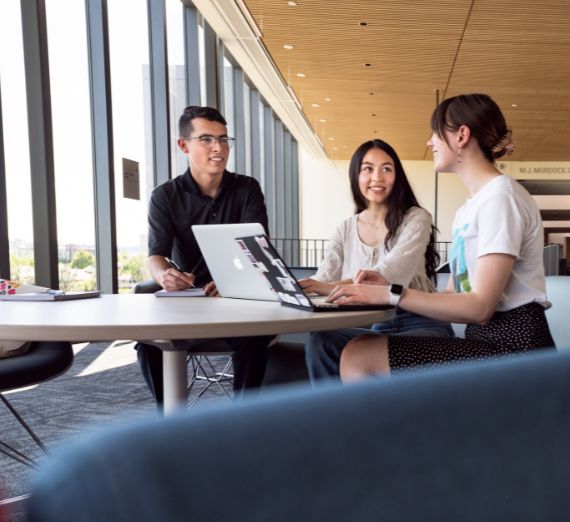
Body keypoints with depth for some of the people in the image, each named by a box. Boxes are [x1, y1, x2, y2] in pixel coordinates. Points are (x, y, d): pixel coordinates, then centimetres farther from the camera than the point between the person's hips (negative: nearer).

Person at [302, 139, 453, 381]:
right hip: (369, 326, 4)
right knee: (320, 342, -26)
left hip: (418, 323, -4)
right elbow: (324, 278, 1)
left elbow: (392, 273, -19)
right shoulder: (345, 230, 14)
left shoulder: (416, 219, 0)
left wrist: (333, 288, -35)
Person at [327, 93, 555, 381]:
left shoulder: (501, 195, -12)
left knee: (359, 358, -17)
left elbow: (480, 306, -19)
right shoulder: (466, 210, 17)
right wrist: (386, 287, 2)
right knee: (358, 351, -6)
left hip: (512, 345, -8)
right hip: (483, 338, 8)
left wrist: (391, 294, -20)